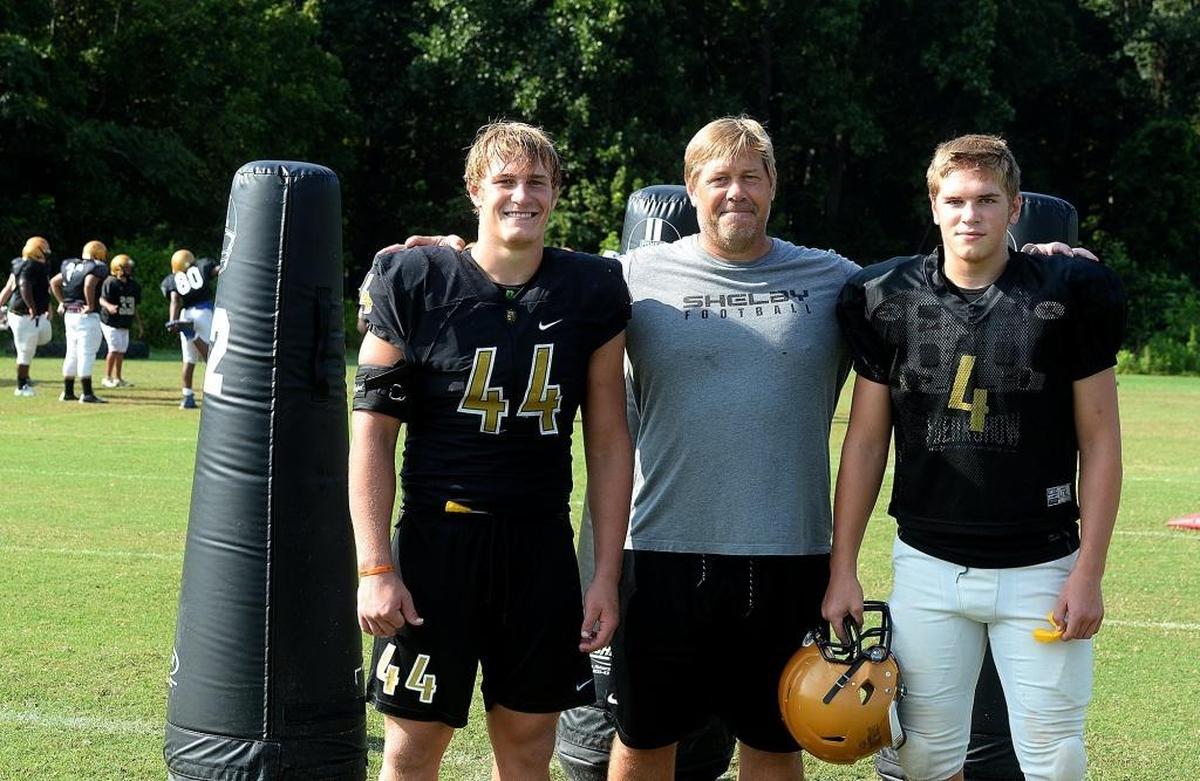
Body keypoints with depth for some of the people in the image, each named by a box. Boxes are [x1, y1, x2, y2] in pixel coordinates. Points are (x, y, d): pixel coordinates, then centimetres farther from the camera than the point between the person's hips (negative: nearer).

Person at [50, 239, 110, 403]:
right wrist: (91, 305, -18)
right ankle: (87, 394, -7)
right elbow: (89, 284, -27)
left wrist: (62, 301, 20)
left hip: (69, 314, 8)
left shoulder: (71, 265, 13)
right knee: (86, 354, -6)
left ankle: (67, 392, 18)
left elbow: (54, 282, 18)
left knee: (72, 353, 14)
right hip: (87, 316, -8)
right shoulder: (97, 268, -10)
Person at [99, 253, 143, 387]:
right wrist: (109, 306, -42)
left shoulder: (133, 284, 8)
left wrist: (139, 323, 16)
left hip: (124, 324, 7)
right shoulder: (111, 283, -14)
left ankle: (117, 378, 20)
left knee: (122, 351, 10)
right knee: (115, 348, -11)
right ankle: (107, 378, -2)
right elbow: (102, 299, -21)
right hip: (110, 321, -7)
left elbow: (134, 306, 15)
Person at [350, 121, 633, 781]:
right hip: (437, 539, -2)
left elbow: (608, 441, 7)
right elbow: (372, 433, -3)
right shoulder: (414, 282, -5)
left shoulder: (591, 292, 3)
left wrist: (607, 575, 3)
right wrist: (374, 569, -9)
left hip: (541, 546, 3)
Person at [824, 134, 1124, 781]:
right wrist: (842, 568, 3)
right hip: (928, 567, 2)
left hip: (1041, 570, -1)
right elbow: (866, 441, 7)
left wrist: (1088, 573, -5)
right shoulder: (888, 299, 1)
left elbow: (1099, 442, -1)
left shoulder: (1070, 295, -4)